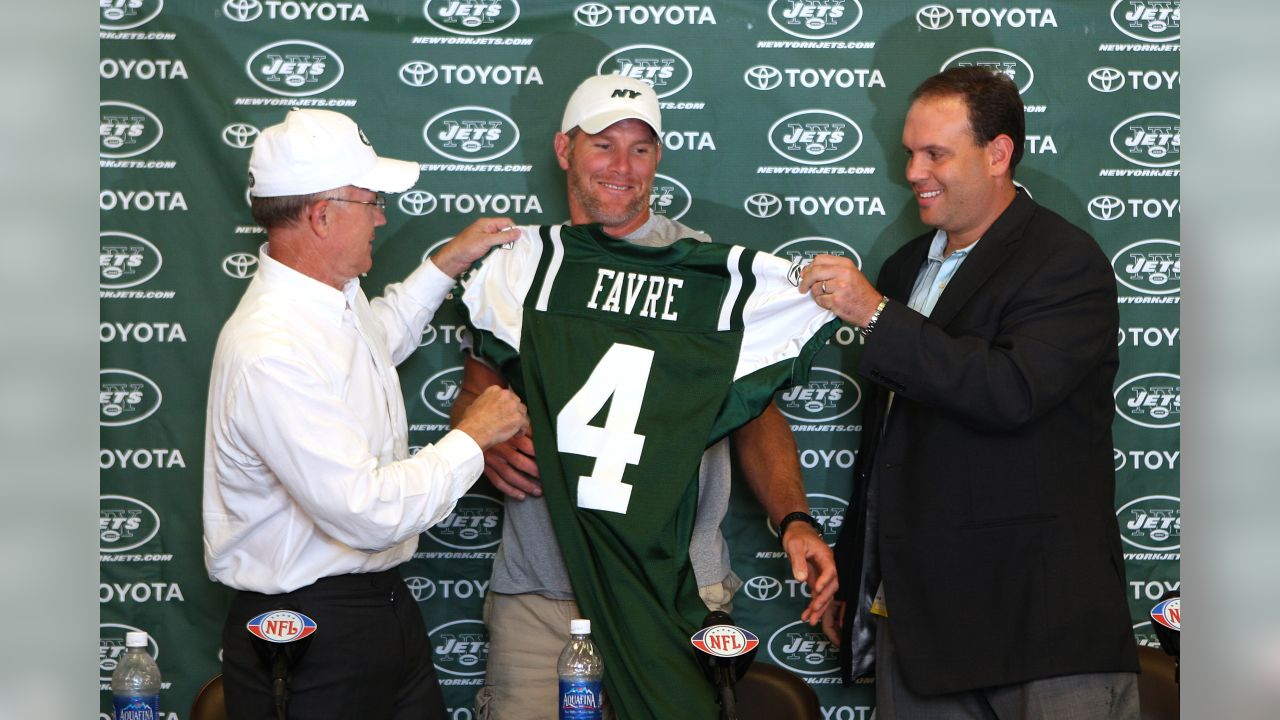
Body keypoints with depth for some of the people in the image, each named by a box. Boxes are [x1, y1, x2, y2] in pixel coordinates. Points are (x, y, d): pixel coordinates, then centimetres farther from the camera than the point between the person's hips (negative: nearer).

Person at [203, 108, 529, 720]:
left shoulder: (336, 298, 5)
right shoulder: (271, 352, -27)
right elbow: (368, 511, -30)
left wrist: (446, 263, 25)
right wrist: (473, 436, -18)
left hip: (382, 605, 9)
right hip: (308, 640, -9)